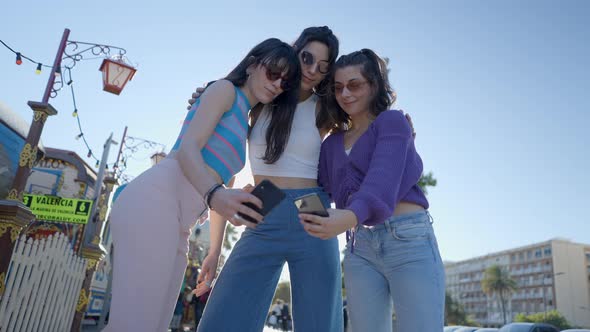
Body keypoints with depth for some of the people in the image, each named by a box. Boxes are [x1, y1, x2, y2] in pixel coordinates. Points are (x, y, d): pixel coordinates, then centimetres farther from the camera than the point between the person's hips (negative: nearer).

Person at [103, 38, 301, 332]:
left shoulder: (242, 124, 29)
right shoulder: (226, 89, 5)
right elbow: (187, 148, -10)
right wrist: (214, 195, -30)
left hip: (178, 225, 9)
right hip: (155, 201, -9)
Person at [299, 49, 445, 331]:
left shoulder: (392, 122, 0)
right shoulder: (332, 144, 17)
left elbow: (383, 177, -19)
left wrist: (350, 217, -38)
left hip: (409, 240, -5)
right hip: (360, 248, 5)